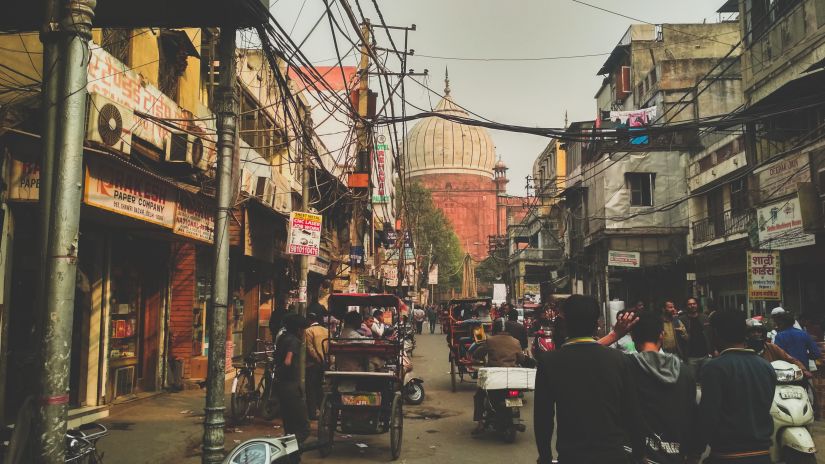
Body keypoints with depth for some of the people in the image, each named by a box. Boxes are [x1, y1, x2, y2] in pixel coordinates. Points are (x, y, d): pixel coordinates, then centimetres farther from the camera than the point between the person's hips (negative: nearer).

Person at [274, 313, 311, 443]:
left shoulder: (282, 338, 13)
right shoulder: (294, 340, -13)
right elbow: (288, 362, -26)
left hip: (280, 385, 9)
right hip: (291, 385, -9)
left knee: (289, 424, 19)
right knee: (303, 427, -8)